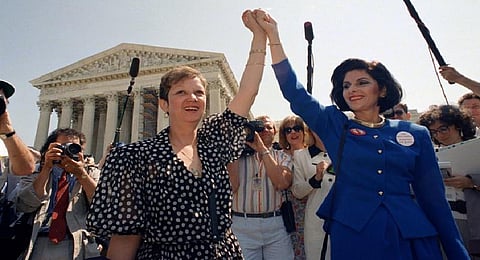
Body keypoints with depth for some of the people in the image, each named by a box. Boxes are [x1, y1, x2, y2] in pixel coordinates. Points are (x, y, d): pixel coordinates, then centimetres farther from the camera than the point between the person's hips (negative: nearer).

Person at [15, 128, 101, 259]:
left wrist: (82, 174, -11)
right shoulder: (35, 173, 15)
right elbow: (24, 206, -1)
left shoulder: (92, 174, 13)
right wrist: (46, 169, -6)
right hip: (39, 244, 1)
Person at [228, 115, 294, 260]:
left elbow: (282, 183, -12)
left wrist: (263, 150, -13)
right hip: (242, 225, -1)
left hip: (276, 224, 1)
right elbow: (230, 186, -10)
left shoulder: (282, 156, 8)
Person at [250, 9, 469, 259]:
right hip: (351, 234, -1)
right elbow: (294, 92, -6)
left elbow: (433, 197, 6)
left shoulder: (415, 134, 4)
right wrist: (272, 34, -9)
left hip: (411, 237, 2)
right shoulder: (335, 125, 1)